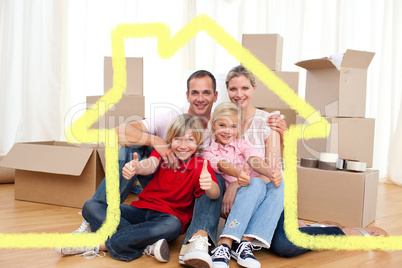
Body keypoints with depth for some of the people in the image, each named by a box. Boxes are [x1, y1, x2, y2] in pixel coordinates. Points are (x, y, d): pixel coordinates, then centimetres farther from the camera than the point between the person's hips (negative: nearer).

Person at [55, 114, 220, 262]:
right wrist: (136, 167, -45)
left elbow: (215, 195, -22)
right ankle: (147, 245, -30)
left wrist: (209, 186, -47)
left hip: (168, 216, -3)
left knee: (172, 225, -40)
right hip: (141, 209, 3)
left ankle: (98, 246, -28)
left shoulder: (201, 165, -6)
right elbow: (151, 165, -21)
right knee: (91, 206, -13)